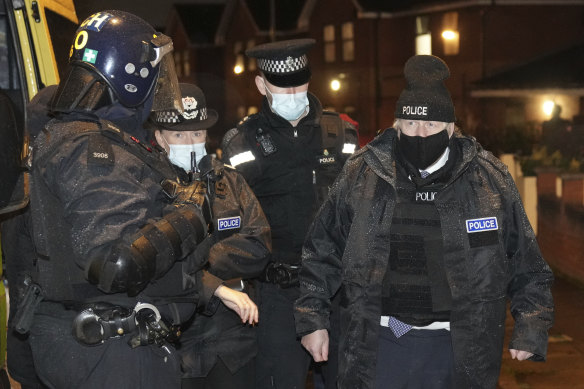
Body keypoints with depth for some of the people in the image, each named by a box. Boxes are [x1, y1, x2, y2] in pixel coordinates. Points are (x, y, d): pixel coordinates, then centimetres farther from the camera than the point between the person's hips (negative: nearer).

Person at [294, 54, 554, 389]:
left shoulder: (489, 179, -1)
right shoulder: (361, 175, 0)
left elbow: (526, 264, 6)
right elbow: (322, 252, 8)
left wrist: (532, 330, 4)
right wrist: (312, 319, 6)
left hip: (458, 347, 0)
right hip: (378, 342, 0)